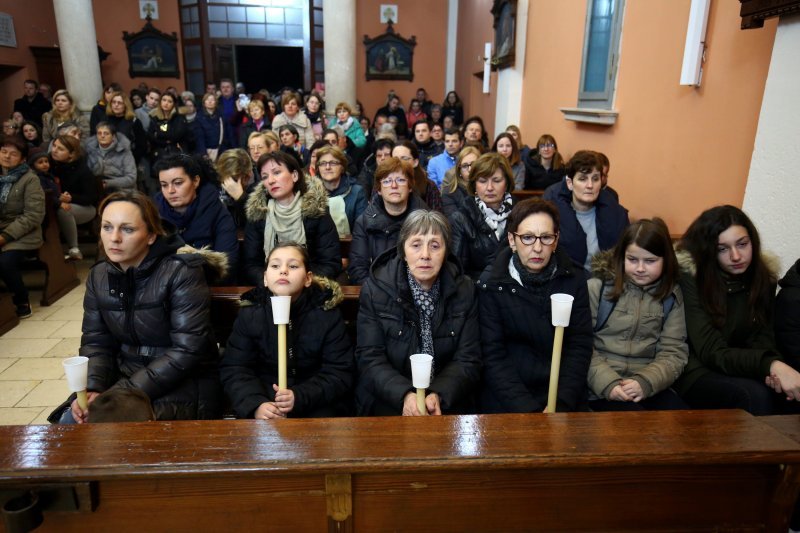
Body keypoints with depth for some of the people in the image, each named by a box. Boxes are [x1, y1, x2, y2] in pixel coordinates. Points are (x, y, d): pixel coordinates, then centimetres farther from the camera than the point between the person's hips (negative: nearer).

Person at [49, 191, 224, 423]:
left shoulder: (181, 273, -18)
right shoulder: (99, 276, 4)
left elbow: (187, 351, -22)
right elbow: (96, 343, 6)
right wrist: (92, 389, -14)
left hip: (183, 385, -6)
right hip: (125, 377, 6)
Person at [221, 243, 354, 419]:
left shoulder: (327, 314, -6)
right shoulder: (249, 314, -1)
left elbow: (340, 372, -8)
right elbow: (234, 369, -3)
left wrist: (300, 397, -23)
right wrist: (256, 404, -22)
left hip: (316, 402, -1)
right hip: (264, 400, 1)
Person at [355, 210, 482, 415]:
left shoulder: (465, 291, 0)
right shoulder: (375, 289, -4)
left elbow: (468, 361, -1)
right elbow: (369, 358, -6)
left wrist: (439, 395, -18)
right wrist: (405, 395, -22)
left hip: (448, 404, 2)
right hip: (387, 403, -1)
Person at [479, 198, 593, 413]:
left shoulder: (574, 280, 2)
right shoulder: (491, 284, -4)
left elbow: (580, 347, 0)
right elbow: (493, 356, -6)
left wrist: (561, 404, -11)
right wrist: (527, 410, -15)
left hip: (566, 400, 2)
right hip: (506, 402, -2)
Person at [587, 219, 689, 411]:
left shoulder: (672, 296, 9)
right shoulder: (598, 287, -1)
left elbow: (673, 353, 3)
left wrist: (645, 382, -14)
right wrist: (608, 383, -18)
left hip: (650, 387, 4)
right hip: (601, 388, -3)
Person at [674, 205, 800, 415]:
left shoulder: (764, 278, 3)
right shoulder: (690, 279, -15)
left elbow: (762, 340, -1)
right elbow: (711, 353, -20)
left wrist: (775, 371, -25)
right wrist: (771, 365, -36)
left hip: (741, 372, 5)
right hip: (698, 373, -5)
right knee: (755, 396, -32)